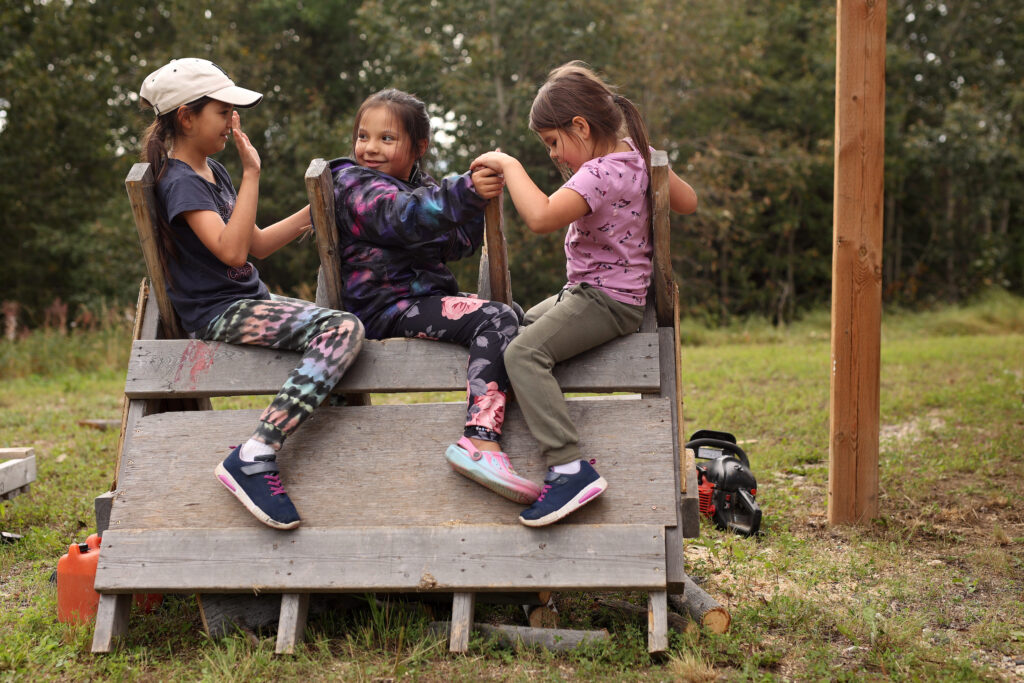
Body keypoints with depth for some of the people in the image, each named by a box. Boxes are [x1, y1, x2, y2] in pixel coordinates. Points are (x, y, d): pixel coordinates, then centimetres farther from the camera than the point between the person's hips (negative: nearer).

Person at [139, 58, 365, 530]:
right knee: (343, 328, -26)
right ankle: (252, 460, -31)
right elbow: (231, 250, -25)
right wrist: (252, 173, -22)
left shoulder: (211, 170, 18)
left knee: (343, 328, 1)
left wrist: (315, 212, 12)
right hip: (218, 313, -10)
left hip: (251, 301, 10)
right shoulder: (180, 181, -12)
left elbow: (257, 244, 21)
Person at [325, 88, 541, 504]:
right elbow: (406, 216, -26)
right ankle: (480, 442, -38)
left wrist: (479, 195, -1)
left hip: (424, 298, 10)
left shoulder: (419, 187, 23)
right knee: (497, 319, -25)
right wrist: (466, 192, -38)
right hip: (389, 309, -10)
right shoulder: (356, 187, -5)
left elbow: (456, 246, 14)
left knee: (514, 317, 11)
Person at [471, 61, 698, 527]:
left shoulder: (599, 174, -23)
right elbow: (688, 201, 18)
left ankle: (570, 468, -33)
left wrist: (510, 165, -24)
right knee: (519, 326, 23)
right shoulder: (634, 158, 6)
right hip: (584, 294, 11)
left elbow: (541, 216, -36)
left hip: (607, 300, -11)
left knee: (523, 352, -27)